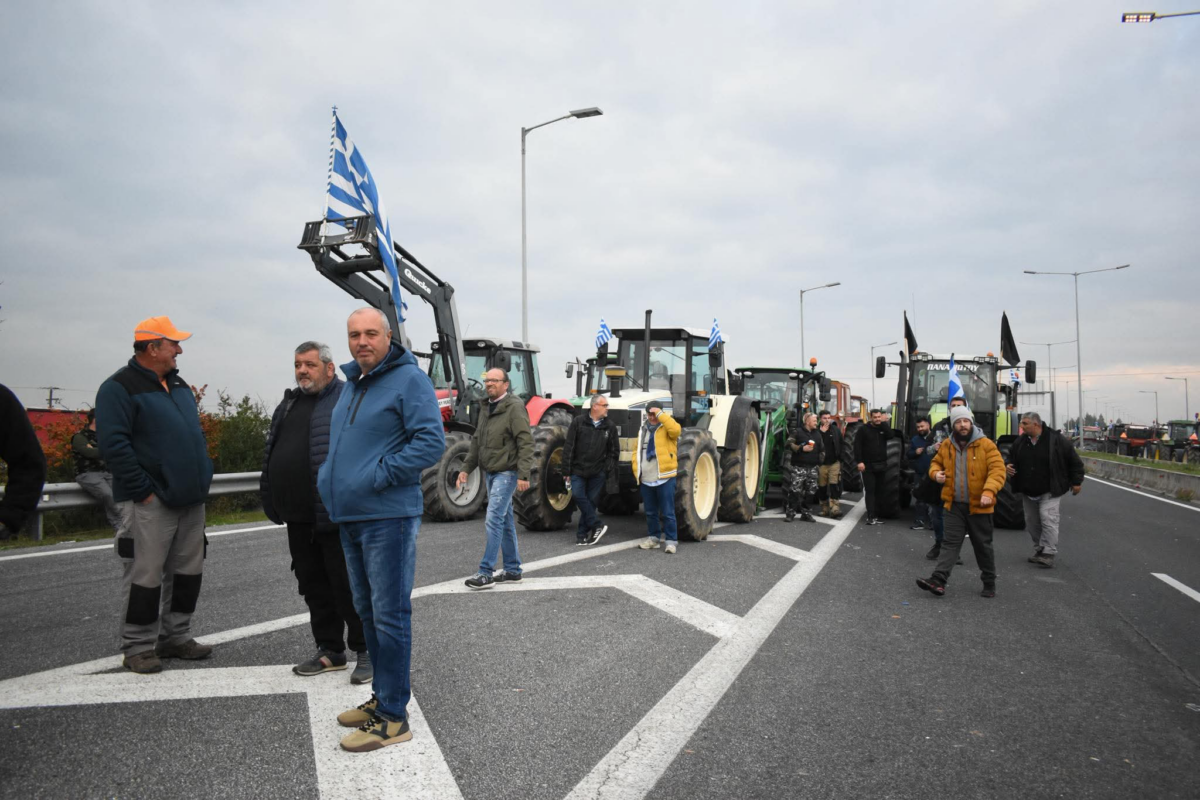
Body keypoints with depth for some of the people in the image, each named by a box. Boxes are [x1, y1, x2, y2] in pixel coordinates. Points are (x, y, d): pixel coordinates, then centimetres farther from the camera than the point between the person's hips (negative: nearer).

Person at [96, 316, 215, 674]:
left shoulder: (179, 385, 17)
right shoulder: (120, 388, -8)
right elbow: (114, 444, -16)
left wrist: (202, 476, 14)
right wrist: (143, 490, -18)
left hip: (190, 498, 8)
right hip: (152, 503, -8)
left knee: (188, 570, 11)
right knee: (146, 574, -3)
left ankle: (175, 637, 24)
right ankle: (137, 647, 11)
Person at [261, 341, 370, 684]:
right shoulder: (288, 404, 17)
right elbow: (271, 454, 22)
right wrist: (272, 502, 16)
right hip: (299, 519, 8)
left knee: (348, 585, -1)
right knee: (313, 586, 15)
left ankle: (367, 651, 11)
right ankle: (330, 649, 28)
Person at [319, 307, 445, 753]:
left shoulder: (409, 380, -10)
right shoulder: (351, 385, 17)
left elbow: (431, 443, -20)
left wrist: (377, 477, -20)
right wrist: (330, 477, 13)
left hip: (387, 518, -9)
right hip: (350, 517, 9)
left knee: (389, 615, -4)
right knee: (367, 612, 17)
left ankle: (392, 717, 6)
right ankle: (383, 695, 31)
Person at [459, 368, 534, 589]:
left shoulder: (514, 407, -13)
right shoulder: (487, 409, 14)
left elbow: (526, 443, -18)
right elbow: (477, 441, 21)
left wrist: (523, 475, -23)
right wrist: (466, 468, 15)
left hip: (506, 473, -9)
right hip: (491, 472, 9)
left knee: (494, 519, -12)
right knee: (505, 521, 13)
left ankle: (486, 573, -7)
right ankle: (513, 570, 22)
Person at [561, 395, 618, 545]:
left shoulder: (610, 426, 4)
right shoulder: (578, 422, -3)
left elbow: (614, 450, 11)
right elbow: (568, 447, -3)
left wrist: (608, 468, 1)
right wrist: (566, 470, -6)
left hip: (597, 472, 1)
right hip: (578, 469, -1)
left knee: (591, 501, 2)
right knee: (578, 495, -15)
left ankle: (582, 534, 12)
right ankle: (597, 526, -3)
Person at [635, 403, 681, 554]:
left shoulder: (666, 427, -3)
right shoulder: (643, 429, 15)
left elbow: (675, 429, -28)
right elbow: (637, 451, 18)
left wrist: (661, 414, -20)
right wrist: (636, 471, 7)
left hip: (664, 478, -6)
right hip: (646, 479, 6)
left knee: (667, 512, -2)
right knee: (650, 512, 15)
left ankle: (671, 541, 5)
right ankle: (653, 538, 27)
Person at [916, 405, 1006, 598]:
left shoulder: (986, 445, -8)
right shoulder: (946, 446, 6)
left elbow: (997, 470, -15)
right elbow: (936, 462, 22)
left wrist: (989, 491, -29)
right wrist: (935, 473, -1)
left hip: (978, 506, -3)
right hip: (954, 505, 3)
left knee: (983, 546, 10)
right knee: (950, 543, -3)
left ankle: (989, 583, 26)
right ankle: (938, 580, -11)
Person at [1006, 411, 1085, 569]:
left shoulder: (1056, 439, -12)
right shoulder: (1020, 441, 3)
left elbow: (1074, 460, -4)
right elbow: (1012, 459, 17)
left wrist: (1076, 482, -3)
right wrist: (1008, 467, -6)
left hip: (1050, 491, -6)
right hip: (1028, 491, 6)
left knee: (1048, 519, -14)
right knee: (1032, 521, 12)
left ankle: (1048, 554, -11)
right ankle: (1039, 550, 25)